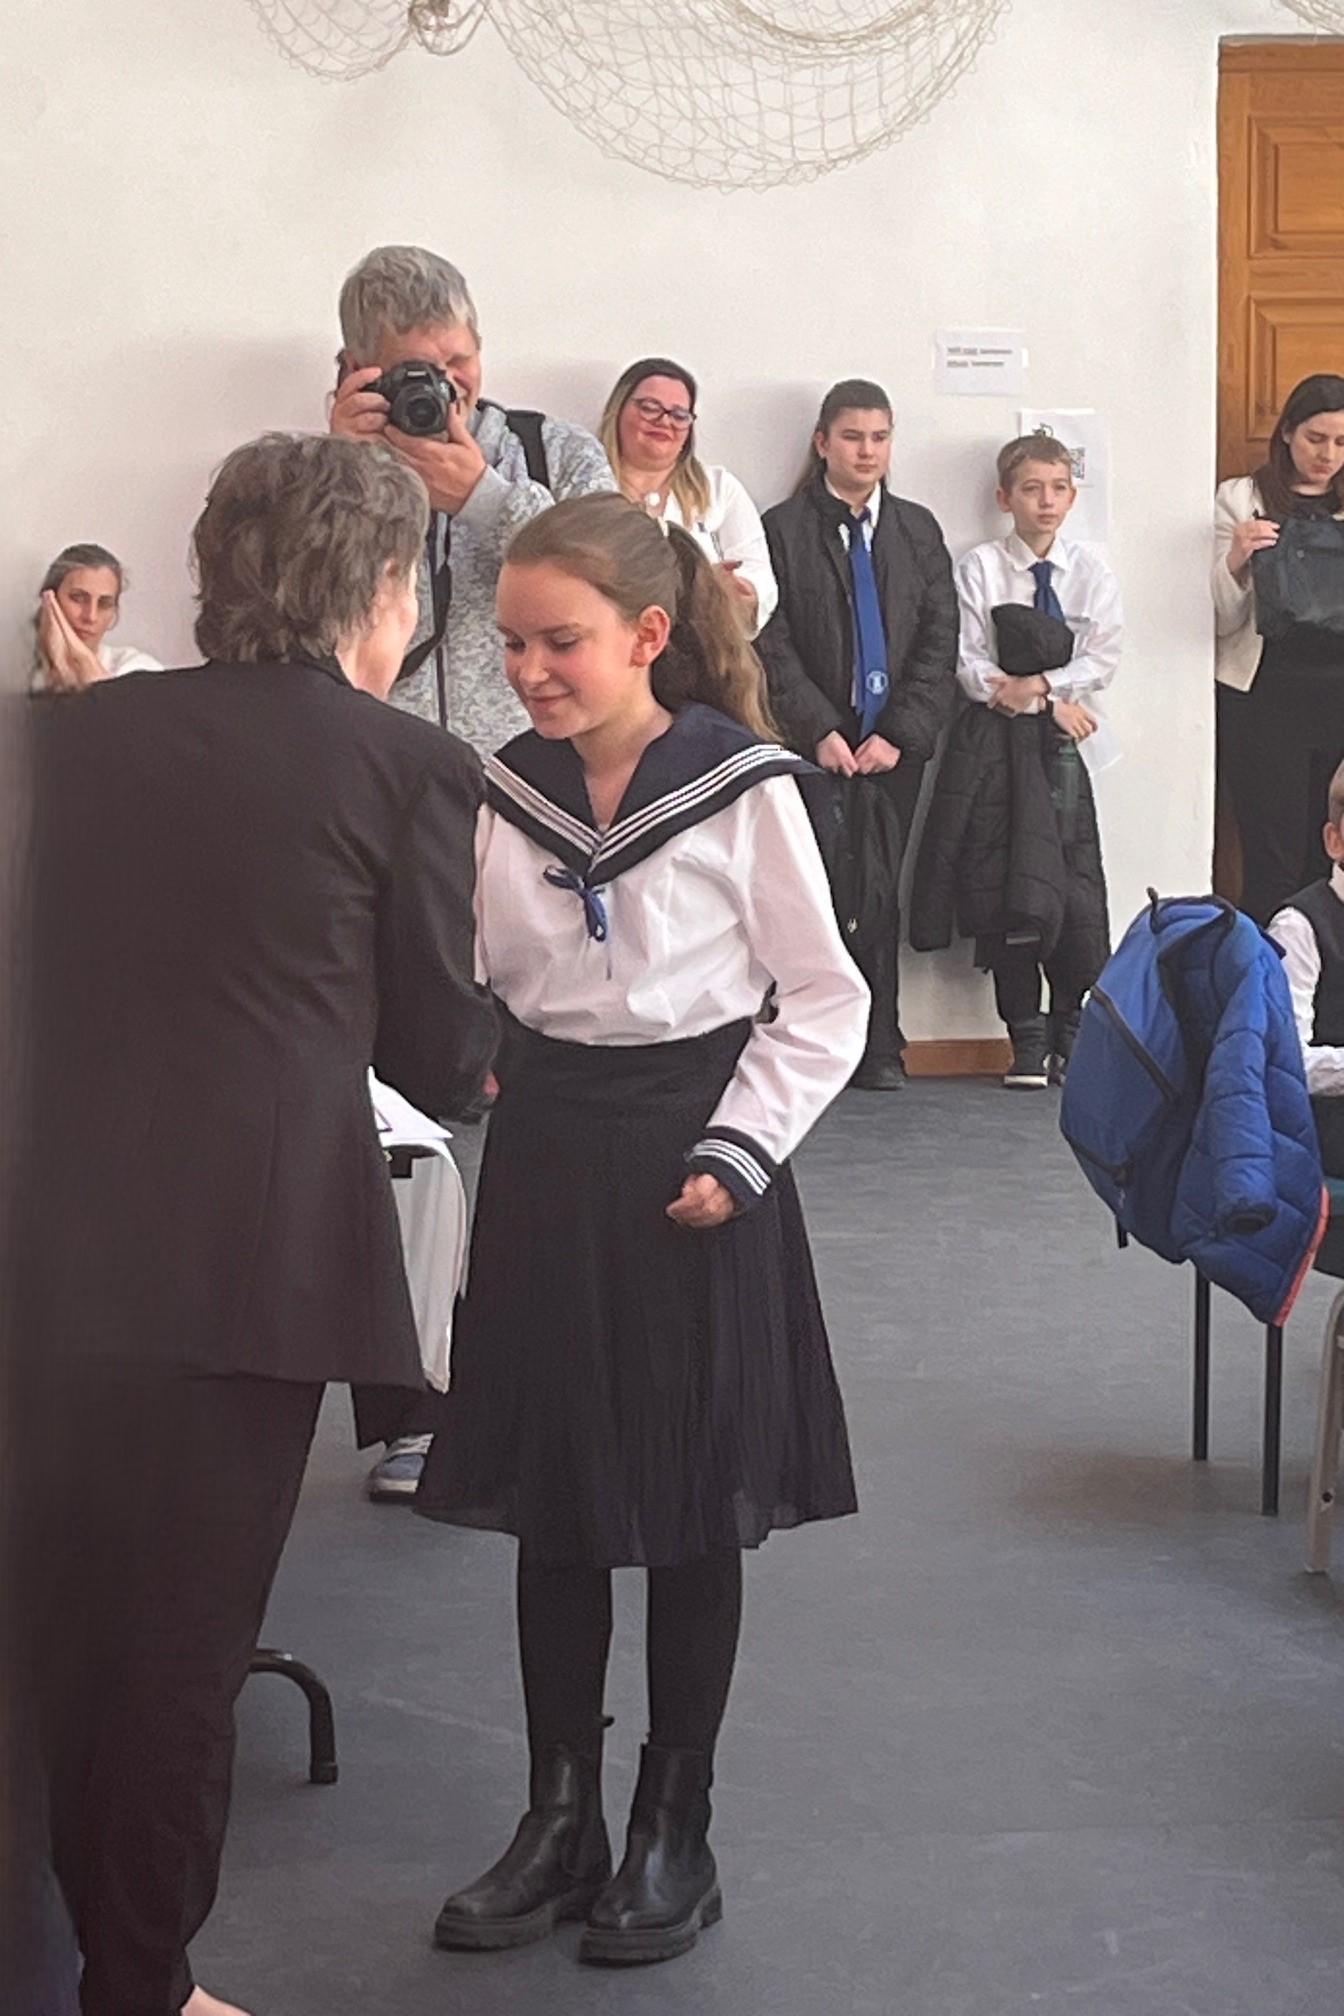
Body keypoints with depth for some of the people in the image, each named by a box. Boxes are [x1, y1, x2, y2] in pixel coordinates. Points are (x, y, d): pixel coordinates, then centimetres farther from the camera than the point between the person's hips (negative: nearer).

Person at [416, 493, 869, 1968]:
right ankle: (560, 1822, 23)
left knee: (692, 1512, 6)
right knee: (551, 1505, 9)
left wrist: (735, 1155, -12)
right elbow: (475, 983, 12)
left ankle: (674, 1832, 21)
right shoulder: (506, 793, 2)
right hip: (544, 1162, 4)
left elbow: (824, 1003, -6)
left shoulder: (743, 789, -10)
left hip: (691, 1167, -4)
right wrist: (499, 1078, -5)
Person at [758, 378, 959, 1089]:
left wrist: (900, 734, -5)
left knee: (882, 890, 4)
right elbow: (772, 645, -3)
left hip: (895, 746, 3)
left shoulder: (917, 530, 12)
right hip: (815, 747, -3)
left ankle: (880, 1049, 10)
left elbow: (940, 643, 7)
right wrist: (821, 732, -12)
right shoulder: (783, 529, 2)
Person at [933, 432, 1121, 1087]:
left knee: (1079, 887, -7)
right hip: (994, 739, -1)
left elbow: (1101, 662, -1)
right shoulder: (977, 569, 3)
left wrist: (1035, 684, -16)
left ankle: (1074, 1033, 8)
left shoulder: (1092, 573, 8)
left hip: (1063, 743, 1)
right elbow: (968, 664, -5)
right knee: (1001, 887, -1)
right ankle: (1027, 1039, 8)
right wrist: (1050, 704, -13)